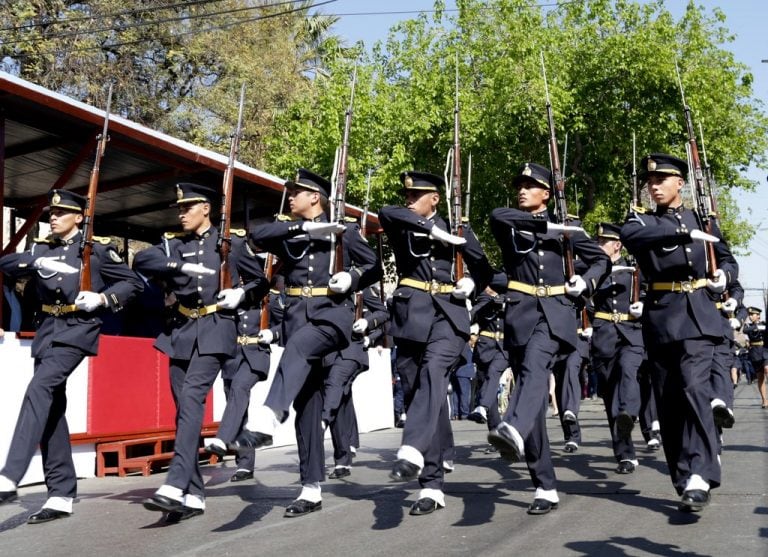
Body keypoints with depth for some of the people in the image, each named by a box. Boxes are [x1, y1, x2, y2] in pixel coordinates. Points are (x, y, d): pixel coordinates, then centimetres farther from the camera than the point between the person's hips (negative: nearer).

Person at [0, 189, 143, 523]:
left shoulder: (97, 248, 1)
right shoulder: (43, 248, 14)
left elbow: (133, 283, 4)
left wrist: (102, 299, -13)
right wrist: (35, 262, -18)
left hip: (78, 329, -6)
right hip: (47, 330, 6)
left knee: (39, 388, -26)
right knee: (51, 410, 5)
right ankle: (61, 495, 11)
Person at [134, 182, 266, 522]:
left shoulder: (231, 244, 4)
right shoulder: (174, 244, 11)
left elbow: (260, 277, 14)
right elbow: (141, 260, -7)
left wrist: (240, 293, -5)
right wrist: (181, 265, -19)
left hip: (215, 330, -4)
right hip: (181, 330, 5)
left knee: (192, 398, -21)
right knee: (184, 408, 4)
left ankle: (175, 487, -27)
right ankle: (193, 496, 11)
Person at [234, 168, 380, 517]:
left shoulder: (345, 230, 12)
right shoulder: (288, 234, 17)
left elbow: (374, 268, 15)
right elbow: (257, 235, -3)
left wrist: (351, 278, -7)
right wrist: (303, 227, -10)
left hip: (333, 313, -3)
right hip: (297, 316, 4)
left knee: (297, 346, -37)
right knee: (306, 403, 0)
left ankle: (264, 423, -52)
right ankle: (311, 489, 5)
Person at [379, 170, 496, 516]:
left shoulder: (456, 228, 13)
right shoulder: (400, 227, 13)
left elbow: (484, 269, 19)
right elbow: (386, 212, -13)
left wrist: (471, 285, -2)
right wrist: (432, 230, -17)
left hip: (448, 314, -2)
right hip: (411, 315, 2)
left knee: (433, 373, -30)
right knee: (416, 393, 0)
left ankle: (412, 452, -47)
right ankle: (433, 486, 13)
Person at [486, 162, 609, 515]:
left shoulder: (563, 229, 15)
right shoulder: (507, 225, 13)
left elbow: (601, 258, 22)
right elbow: (497, 214, -12)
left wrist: (586, 281, 1)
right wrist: (547, 226, -13)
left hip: (555, 313, -1)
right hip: (521, 313, 1)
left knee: (534, 366, -32)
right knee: (532, 379, -3)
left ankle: (514, 430, -59)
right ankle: (546, 488, 3)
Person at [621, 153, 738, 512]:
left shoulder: (703, 220, 15)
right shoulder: (641, 221, 9)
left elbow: (728, 260, 21)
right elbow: (629, 236, -16)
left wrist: (723, 276, -3)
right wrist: (682, 233, -25)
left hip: (698, 315, -1)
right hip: (660, 317, 1)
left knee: (693, 387, -17)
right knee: (668, 400, 3)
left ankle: (699, 477, -21)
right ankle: (683, 478, 13)